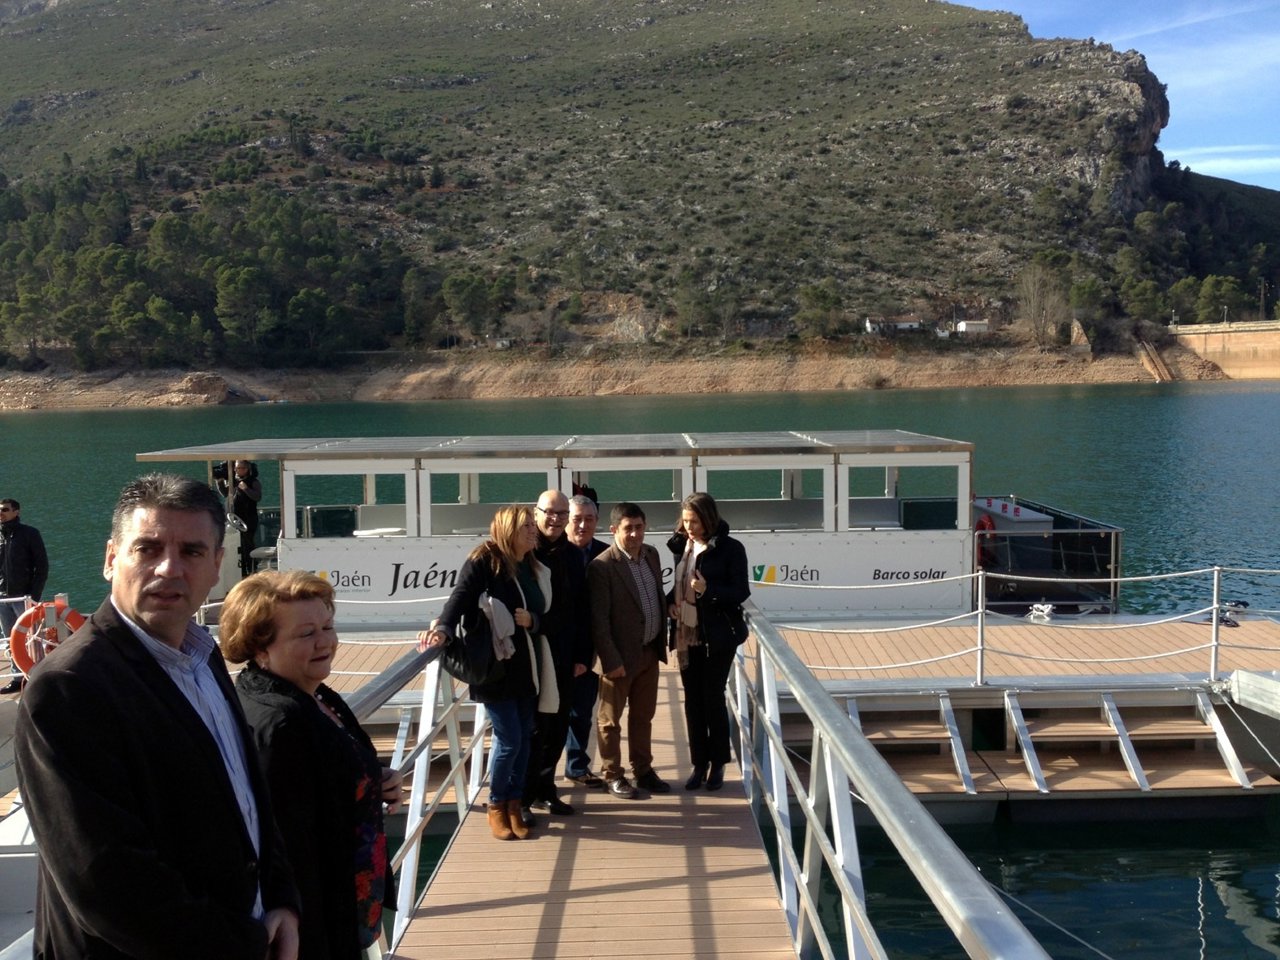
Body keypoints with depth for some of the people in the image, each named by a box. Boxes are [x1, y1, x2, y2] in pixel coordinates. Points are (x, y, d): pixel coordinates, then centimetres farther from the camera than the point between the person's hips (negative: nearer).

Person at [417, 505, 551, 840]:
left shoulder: (535, 569, 10)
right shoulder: (483, 561, -9)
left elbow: (547, 615, 15)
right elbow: (461, 598, -19)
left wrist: (533, 620, -7)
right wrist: (443, 628, -36)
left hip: (527, 665, 6)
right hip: (494, 666, -6)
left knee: (524, 739, 8)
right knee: (509, 739, -4)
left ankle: (514, 803, 22)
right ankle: (496, 806, 16)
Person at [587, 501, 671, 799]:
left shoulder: (651, 554, 2)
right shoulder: (602, 566, -20)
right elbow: (598, 619, -19)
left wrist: (662, 638, 12)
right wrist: (611, 660, -20)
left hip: (650, 651, 7)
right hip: (621, 655, -7)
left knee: (643, 716, 19)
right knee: (611, 719, 10)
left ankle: (643, 771, 31)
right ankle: (612, 775, 23)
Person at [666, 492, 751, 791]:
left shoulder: (730, 548, -10)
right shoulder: (682, 545, 6)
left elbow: (741, 591, -12)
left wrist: (708, 590, -26)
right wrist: (670, 602, -2)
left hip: (717, 636, -5)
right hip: (686, 635, 5)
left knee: (713, 699, 2)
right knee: (693, 700, 9)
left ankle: (718, 765, 17)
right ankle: (699, 764, 20)